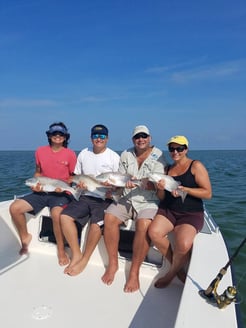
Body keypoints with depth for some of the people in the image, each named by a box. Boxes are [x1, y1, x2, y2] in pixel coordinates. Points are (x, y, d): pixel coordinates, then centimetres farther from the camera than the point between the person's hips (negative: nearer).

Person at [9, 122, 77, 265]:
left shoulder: (70, 154, -3)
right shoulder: (40, 151, 7)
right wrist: (35, 184, 0)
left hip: (60, 193, -4)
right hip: (41, 192, 5)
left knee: (56, 214, -35)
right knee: (14, 208, -13)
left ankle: (61, 250, -13)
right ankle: (25, 237, 15)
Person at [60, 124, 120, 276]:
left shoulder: (114, 157, -3)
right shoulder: (83, 154, 10)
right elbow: (77, 176, 17)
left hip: (105, 199, -4)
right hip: (86, 196, 5)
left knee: (96, 224, -28)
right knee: (65, 216, -15)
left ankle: (84, 260, -5)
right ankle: (76, 254, -2)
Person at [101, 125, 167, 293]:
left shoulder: (158, 156, -4)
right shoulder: (126, 154, 8)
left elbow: (156, 185, -14)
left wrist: (137, 182, -30)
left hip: (149, 201, -3)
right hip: (127, 199, 4)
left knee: (144, 225, -32)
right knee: (109, 217, -21)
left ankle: (134, 272, -14)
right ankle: (113, 263, -4)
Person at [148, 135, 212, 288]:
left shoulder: (196, 166, -1)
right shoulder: (167, 169, 14)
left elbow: (208, 193, -7)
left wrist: (184, 189, -18)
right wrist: (161, 189, -6)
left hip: (191, 214, -4)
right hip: (168, 210, 5)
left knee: (183, 244, -31)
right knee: (154, 232, -26)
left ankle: (171, 273, 4)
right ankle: (178, 267, 0)